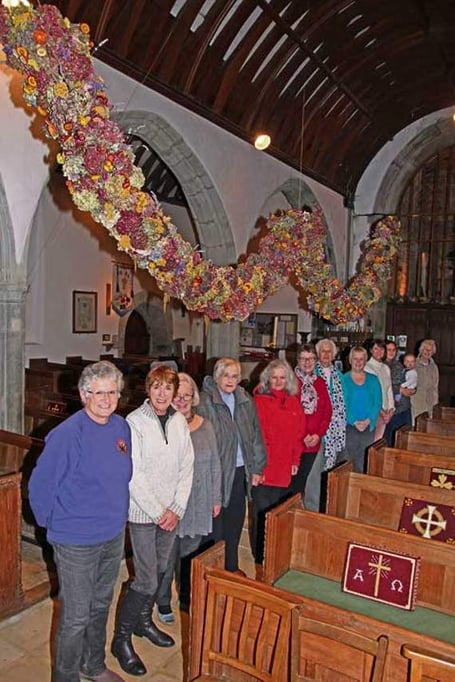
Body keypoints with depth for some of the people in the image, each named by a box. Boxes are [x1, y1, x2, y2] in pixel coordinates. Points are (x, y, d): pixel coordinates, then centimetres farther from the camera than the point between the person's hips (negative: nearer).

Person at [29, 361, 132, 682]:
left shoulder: (122, 427, -2)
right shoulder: (66, 435, -23)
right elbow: (39, 487, -17)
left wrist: (117, 515, 12)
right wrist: (54, 524, -6)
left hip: (114, 535, 6)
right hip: (77, 543, -6)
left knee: (100, 606, 24)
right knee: (76, 617, 10)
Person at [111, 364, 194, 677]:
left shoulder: (179, 421, -1)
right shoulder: (135, 422, -16)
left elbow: (186, 468, 3)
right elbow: (133, 476, -16)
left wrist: (176, 509, -4)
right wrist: (158, 512, -14)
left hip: (171, 512, 5)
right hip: (143, 513, -5)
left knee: (160, 570, 18)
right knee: (147, 579, -1)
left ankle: (144, 621, 41)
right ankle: (122, 638, 21)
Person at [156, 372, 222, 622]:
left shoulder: (205, 425, 2)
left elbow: (214, 464, 8)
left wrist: (216, 498, 10)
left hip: (199, 505, 4)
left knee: (191, 553, 18)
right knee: (168, 555, 12)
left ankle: (187, 596, 41)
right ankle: (163, 602, 35)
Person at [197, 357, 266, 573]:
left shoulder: (246, 401, 4)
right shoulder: (205, 402, -14)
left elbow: (255, 435, 9)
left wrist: (257, 467, 8)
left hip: (240, 471, 6)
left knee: (235, 519, 19)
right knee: (215, 524, 6)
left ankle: (231, 566, 37)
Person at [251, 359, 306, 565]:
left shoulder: (294, 402, 10)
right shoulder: (259, 401, -7)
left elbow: (299, 433, 13)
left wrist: (295, 461, 8)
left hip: (285, 469, 5)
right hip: (265, 469, -5)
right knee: (262, 515, 5)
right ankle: (260, 560, 21)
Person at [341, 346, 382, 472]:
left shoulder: (373, 380, 8)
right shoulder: (344, 379, 1)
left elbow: (378, 403, 2)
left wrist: (368, 421, -12)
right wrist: (354, 422, -15)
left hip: (368, 427, 2)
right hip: (349, 427, -2)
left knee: (364, 463, 7)